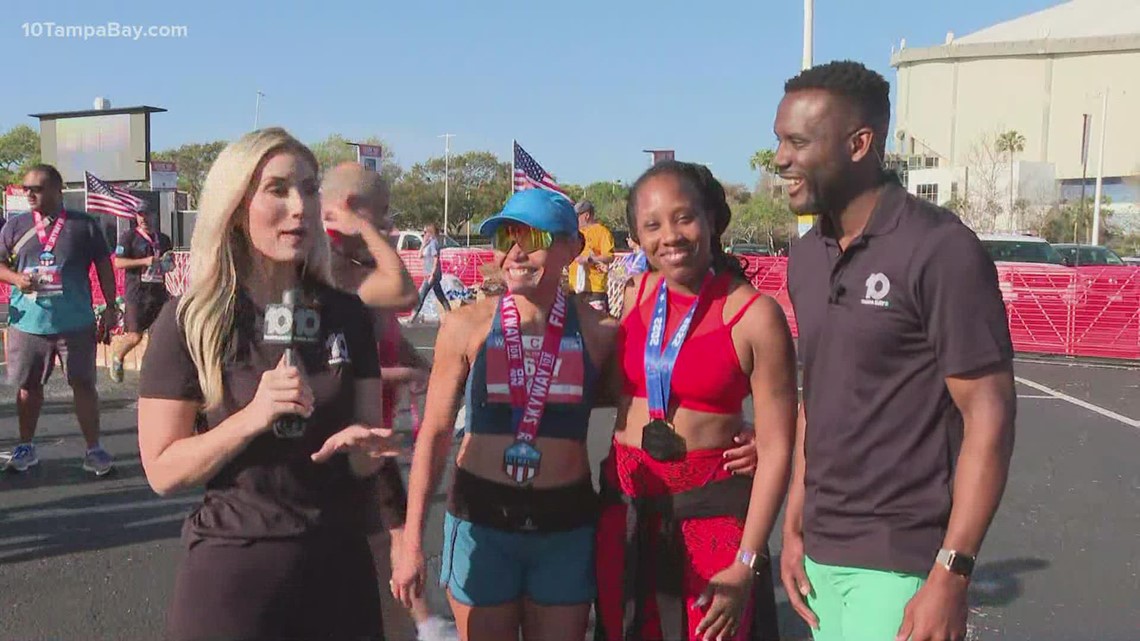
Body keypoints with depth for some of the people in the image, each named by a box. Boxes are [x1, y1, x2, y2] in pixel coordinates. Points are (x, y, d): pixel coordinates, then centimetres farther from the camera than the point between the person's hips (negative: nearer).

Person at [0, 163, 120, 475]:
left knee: (83, 383, 0)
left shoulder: (84, 225, 0)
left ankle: (94, 449, 8)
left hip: (75, 323, -2)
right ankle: (25, 447, 28)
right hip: (27, 322, 2)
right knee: (28, 385, 13)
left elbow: (103, 265, 5)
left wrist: (110, 306, 2)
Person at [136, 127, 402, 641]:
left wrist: (361, 446, -17)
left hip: (339, 563, 3)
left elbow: (364, 462, 5)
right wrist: (252, 417, -23)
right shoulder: (191, 320, -9)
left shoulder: (346, 315, 0)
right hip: (233, 567, -3)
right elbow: (163, 471, -9)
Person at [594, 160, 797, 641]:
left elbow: (775, 449, -12)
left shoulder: (755, 315, -13)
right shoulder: (635, 294, 1)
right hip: (625, 505, 5)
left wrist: (747, 565, -13)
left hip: (711, 507, -4)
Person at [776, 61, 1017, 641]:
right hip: (821, 552, 6)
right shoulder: (804, 259, 6)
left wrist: (950, 577, -18)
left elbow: (989, 418, -14)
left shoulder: (940, 251, -14)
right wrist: (794, 527, 10)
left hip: (901, 560, -6)